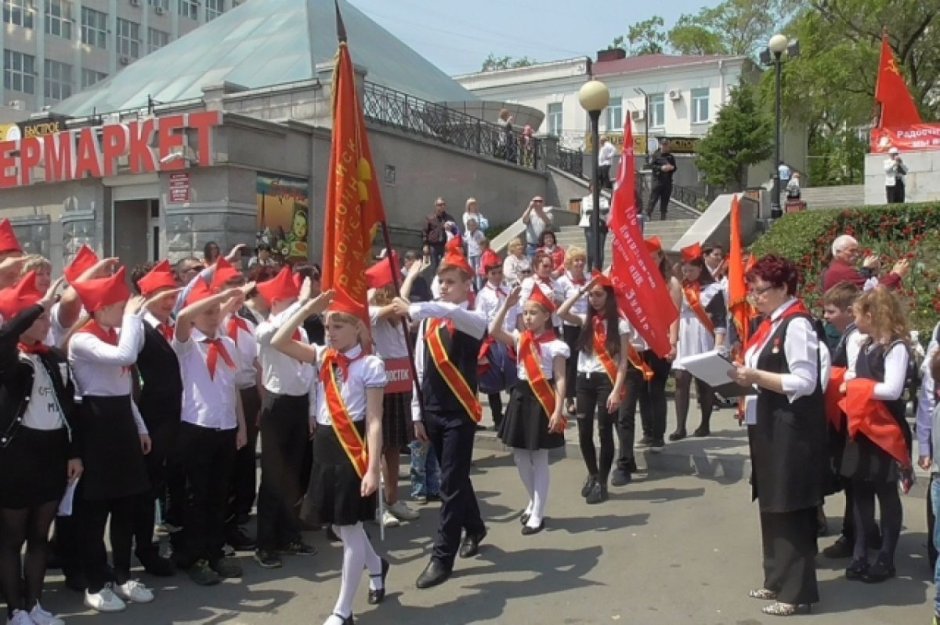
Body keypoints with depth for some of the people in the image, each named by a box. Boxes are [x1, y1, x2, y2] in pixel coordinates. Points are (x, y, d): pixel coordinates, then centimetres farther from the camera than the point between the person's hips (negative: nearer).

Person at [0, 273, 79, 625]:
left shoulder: (55, 358, 9)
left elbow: (69, 407, 11)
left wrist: (75, 452, 8)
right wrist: (40, 304, -29)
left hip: (53, 451, 5)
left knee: (40, 535, 14)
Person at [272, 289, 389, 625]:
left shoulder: (370, 365, -11)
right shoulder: (323, 357, 7)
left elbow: (374, 421, -13)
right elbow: (278, 342, -3)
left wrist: (373, 469, -17)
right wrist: (307, 308, -6)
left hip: (353, 449, -7)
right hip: (324, 446, 7)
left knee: (349, 529, 2)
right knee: (339, 525, 17)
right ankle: (376, 565, 46)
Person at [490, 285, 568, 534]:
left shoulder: (554, 345, -10)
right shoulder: (520, 339, 6)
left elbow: (560, 380, -11)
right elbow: (493, 331, -8)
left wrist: (557, 411, -17)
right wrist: (507, 305, -11)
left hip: (542, 402, -6)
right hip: (520, 397, 6)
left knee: (539, 461, 2)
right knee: (520, 457, 14)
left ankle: (537, 515, 9)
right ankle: (534, 502, 35)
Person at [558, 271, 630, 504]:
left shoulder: (620, 324, -5)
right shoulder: (586, 320, 8)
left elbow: (622, 361, -8)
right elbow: (561, 313, -11)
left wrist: (616, 390, -16)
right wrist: (581, 290, -10)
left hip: (606, 380, -4)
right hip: (584, 379, 4)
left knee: (604, 432, 1)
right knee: (584, 432, 7)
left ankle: (602, 482, 13)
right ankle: (592, 474, 29)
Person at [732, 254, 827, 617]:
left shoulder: (797, 324, -15)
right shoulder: (771, 323, 13)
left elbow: (805, 383, -21)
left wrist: (756, 377, -23)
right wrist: (745, 375, 3)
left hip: (792, 431, -9)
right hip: (768, 427, 9)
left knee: (791, 511, -1)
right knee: (771, 507, 15)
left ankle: (798, 591, 8)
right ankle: (777, 580, 27)